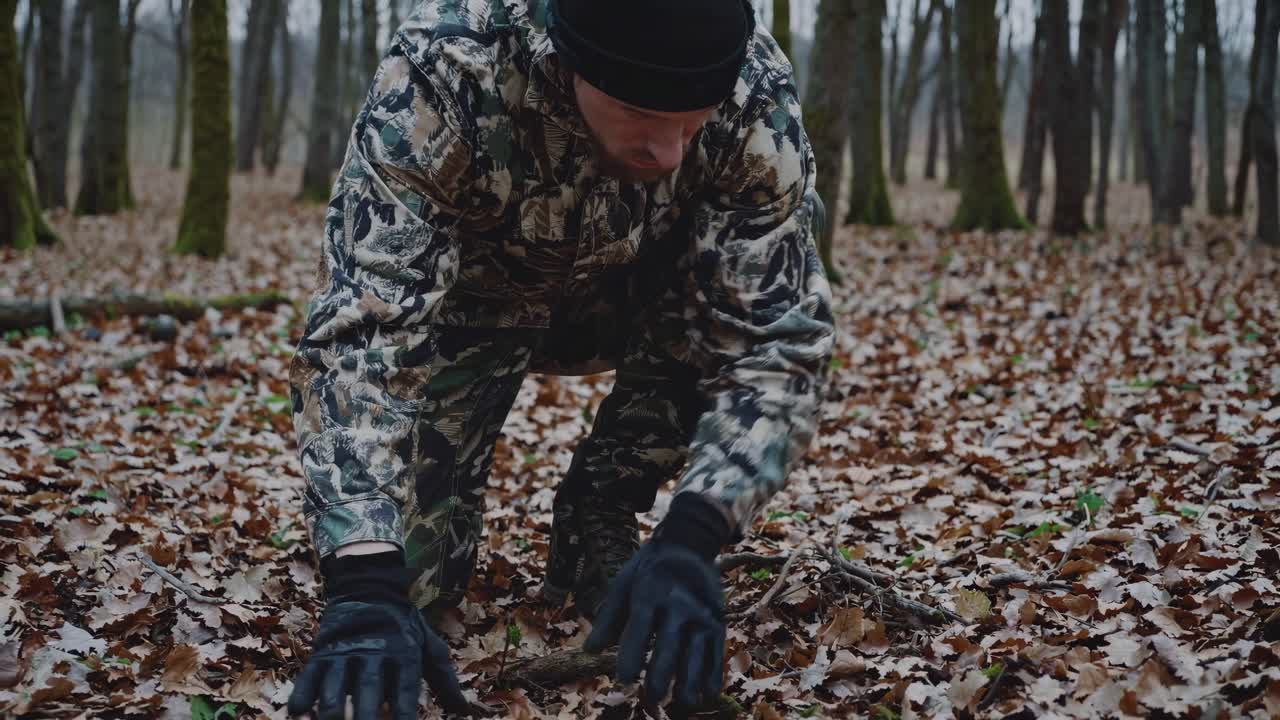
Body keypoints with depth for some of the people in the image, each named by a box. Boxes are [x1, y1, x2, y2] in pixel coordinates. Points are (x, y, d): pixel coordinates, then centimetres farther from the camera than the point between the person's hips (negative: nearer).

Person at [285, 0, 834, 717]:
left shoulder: (755, 93, -33)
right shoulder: (441, 70, -39)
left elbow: (773, 340, -32)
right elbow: (359, 328, -42)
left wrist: (689, 542, -46)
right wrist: (365, 582, -53)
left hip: (635, 296, 2)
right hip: (471, 294, -2)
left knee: (734, 313, -29)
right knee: (403, 573, -15)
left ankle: (596, 517, -3)